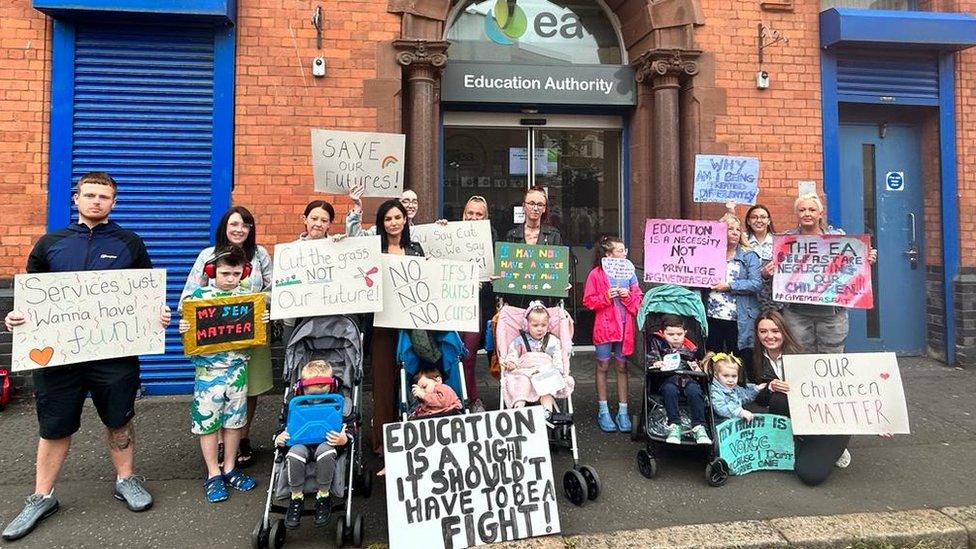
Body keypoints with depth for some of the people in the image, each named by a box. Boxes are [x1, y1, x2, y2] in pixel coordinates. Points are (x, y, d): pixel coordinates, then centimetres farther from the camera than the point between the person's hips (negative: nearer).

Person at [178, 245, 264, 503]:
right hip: (208, 369, -3)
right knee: (207, 421, 6)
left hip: (238, 367, 3)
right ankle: (213, 474, 21)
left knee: (234, 419, 13)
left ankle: (229, 468, 29)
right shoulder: (199, 296, -7)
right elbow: (189, 333, 0)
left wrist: (263, 320, -8)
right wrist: (183, 330, -21)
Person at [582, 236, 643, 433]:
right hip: (604, 326, -3)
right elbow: (588, 301, -5)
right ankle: (603, 411, 19)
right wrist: (606, 297, -19)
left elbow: (638, 297, 9)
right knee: (603, 367, 8)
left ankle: (622, 411, 19)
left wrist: (628, 296, -11)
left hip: (624, 326, 3)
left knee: (622, 367, 9)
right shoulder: (596, 274, -5)